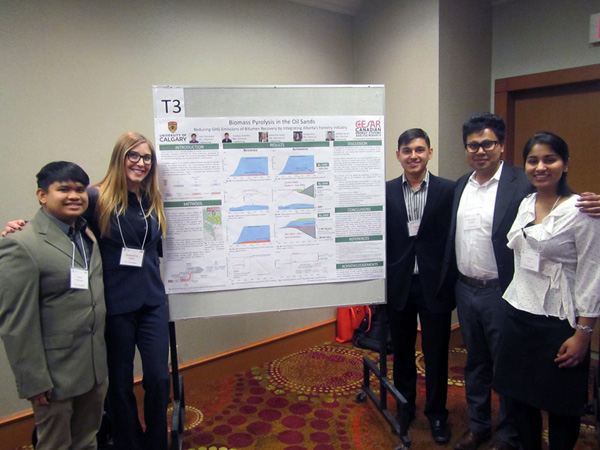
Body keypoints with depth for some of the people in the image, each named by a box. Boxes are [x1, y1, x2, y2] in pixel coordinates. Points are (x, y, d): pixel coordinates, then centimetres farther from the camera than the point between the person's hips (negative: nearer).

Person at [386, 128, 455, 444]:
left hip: (435, 286, -1)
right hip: (399, 285, 2)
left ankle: (436, 414, 31)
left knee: (436, 354, 10)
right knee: (402, 351, 17)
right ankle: (405, 407, 37)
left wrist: (452, 282, -12)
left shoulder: (448, 190, -4)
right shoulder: (386, 192, 0)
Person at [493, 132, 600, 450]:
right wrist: (512, 308, 13)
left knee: (560, 406, 10)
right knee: (520, 397, 16)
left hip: (558, 321, -6)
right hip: (518, 314, 6)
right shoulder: (525, 205, 7)